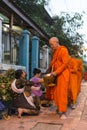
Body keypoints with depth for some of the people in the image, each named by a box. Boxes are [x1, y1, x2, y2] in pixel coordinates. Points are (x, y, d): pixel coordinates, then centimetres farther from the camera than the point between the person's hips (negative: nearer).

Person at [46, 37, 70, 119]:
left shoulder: (63, 50, -9)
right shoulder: (54, 52, 16)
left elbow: (65, 63, -16)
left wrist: (56, 72, -21)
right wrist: (49, 69, 8)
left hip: (62, 74, -8)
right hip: (56, 75, 8)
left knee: (62, 93, -8)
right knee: (56, 92, 7)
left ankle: (63, 112, -6)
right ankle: (59, 108, 19)